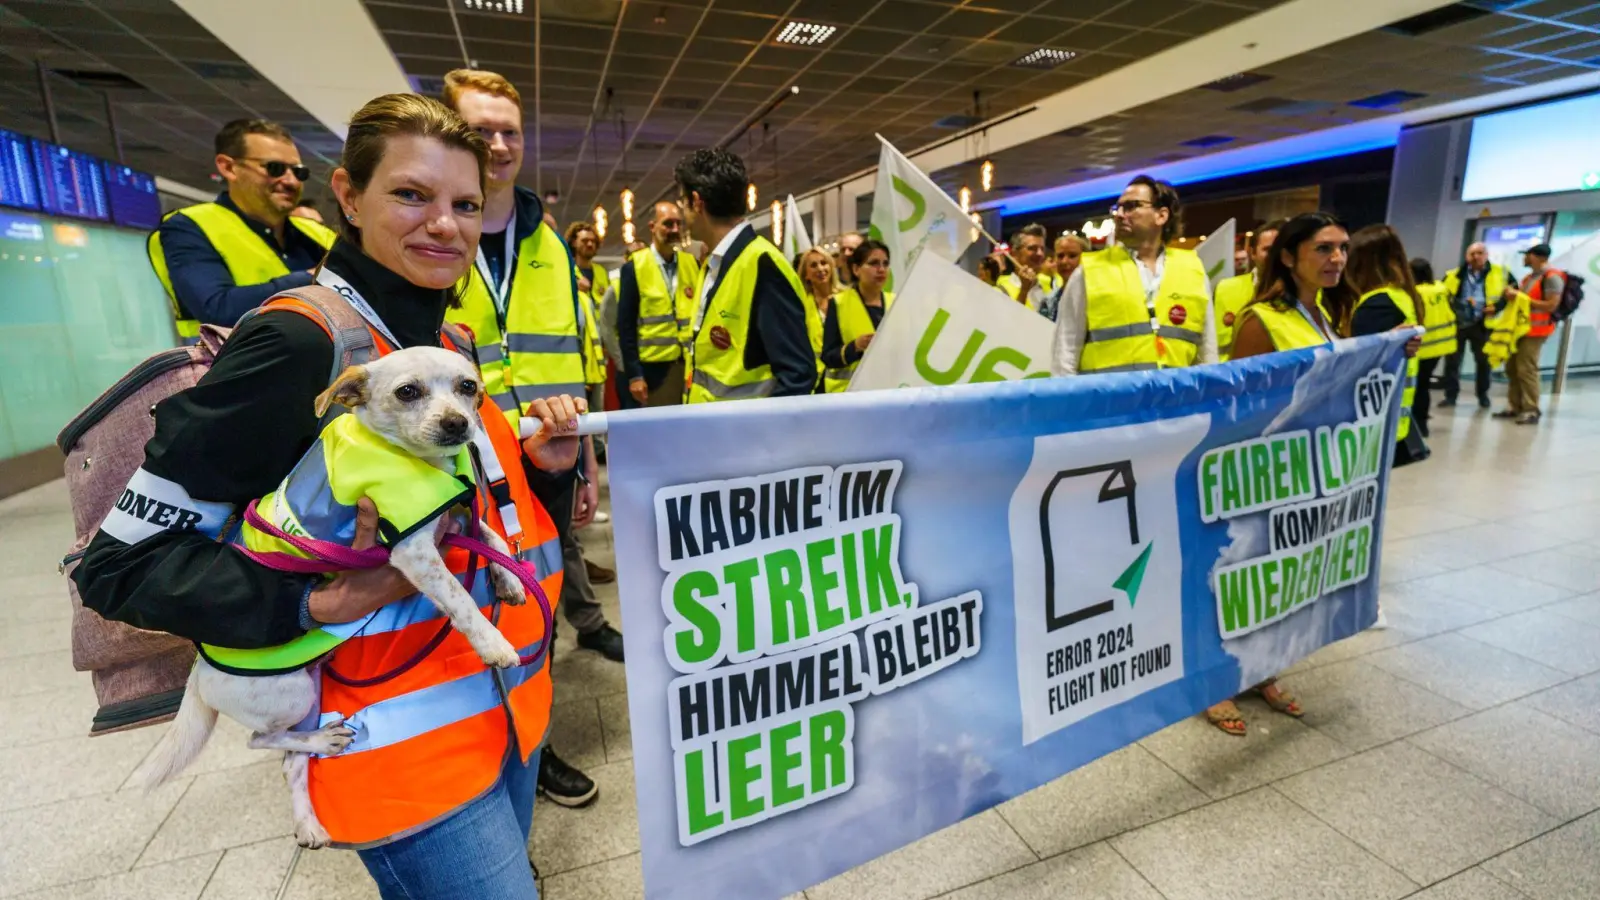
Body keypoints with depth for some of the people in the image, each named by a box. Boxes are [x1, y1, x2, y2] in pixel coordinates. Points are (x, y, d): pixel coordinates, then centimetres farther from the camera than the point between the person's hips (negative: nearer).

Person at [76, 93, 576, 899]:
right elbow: (119, 559, -13)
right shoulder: (299, 343, -18)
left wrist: (538, 466, -5)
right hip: (408, 746, -8)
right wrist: (309, 606, -25)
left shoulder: (451, 342, 6)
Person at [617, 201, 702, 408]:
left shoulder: (692, 264, 9)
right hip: (652, 368, -3)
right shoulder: (634, 267, -2)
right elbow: (626, 325, -5)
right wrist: (634, 375, -10)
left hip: (690, 365, 3)